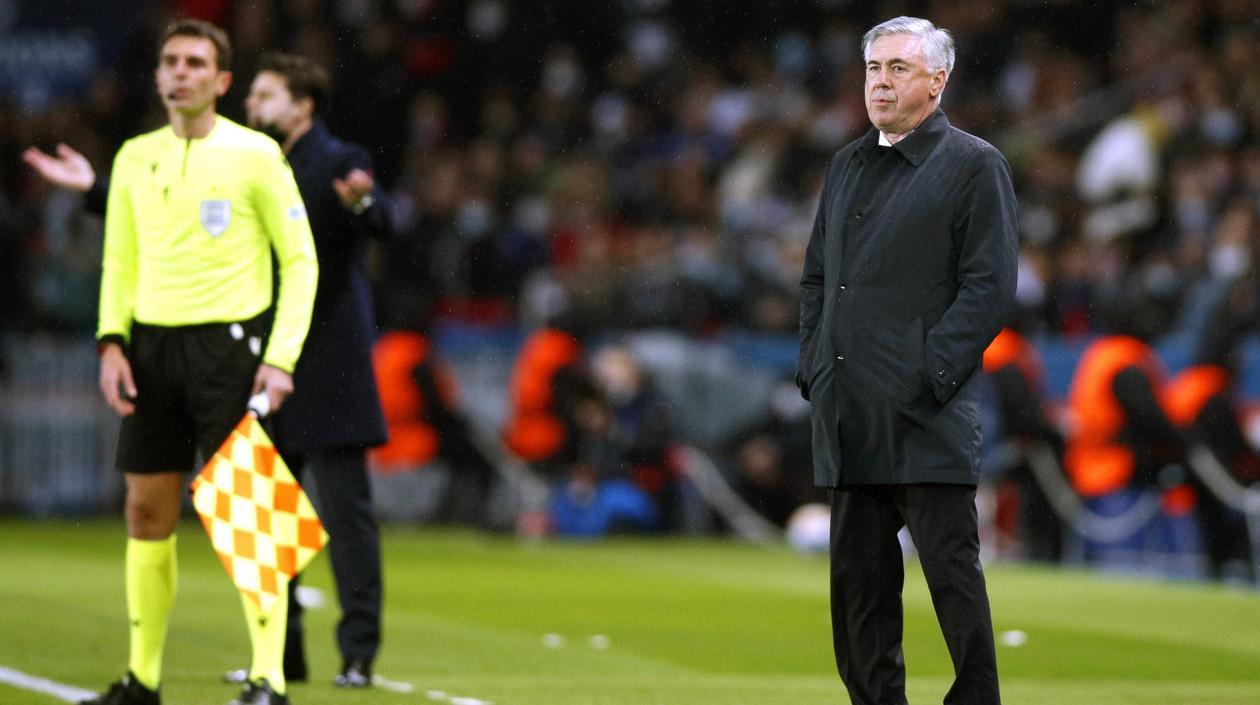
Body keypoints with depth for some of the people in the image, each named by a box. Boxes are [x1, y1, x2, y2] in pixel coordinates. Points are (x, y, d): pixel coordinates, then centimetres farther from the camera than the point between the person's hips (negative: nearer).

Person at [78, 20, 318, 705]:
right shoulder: (136, 158, 11)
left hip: (230, 340, -5)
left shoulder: (254, 155, -2)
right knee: (147, 514, 6)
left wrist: (283, 357, -10)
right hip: (152, 344, 5)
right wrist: (112, 342, 2)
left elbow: (300, 260, -1)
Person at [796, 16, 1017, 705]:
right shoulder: (847, 166, 19)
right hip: (849, 417, 7)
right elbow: (816, 276, 24)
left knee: (951, 573, -5)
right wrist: (813, 367, 9)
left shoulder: (974, 166, -2)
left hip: (927, 417, -7)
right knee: (858, 577, 9)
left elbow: (989, 287, -8)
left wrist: (930, 376, -15)